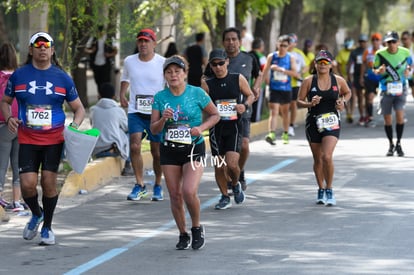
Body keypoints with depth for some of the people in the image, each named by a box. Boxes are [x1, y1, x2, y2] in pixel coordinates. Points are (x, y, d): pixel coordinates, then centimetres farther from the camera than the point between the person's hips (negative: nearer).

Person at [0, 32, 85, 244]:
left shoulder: (62, 78, 3)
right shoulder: (19, 75, 3)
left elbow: (79, 108, 10)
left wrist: (74, 126, -9)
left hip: (54, 140, 0)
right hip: (27, 140, 0)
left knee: (49, 182, -4)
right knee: (27, 184, -10)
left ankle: (47, 227, 16)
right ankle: (36, 214, 22)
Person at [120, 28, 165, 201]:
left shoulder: (163, 63, -4)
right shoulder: (129, 61, 5)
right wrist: (122, 94, 10)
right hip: (135, 111, 2)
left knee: (157, 151, 4)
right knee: (134, 146, -14)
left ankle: (158, 185, 23)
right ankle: (139, 185, -3)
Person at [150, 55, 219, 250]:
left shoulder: (197, 93, -6)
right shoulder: (160, 97, 0)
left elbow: (215, 115, 6)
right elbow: (154, 129, 2)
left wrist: (202, 127, -11)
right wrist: (163, 119, -19)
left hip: (193, 148, -3)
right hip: (169, 151, 3)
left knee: (189, 192, -18)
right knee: (175, 195, 4)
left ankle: (197, 227, 8)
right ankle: (183, 235, 22)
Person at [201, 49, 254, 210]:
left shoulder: (238, 79, 2)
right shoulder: (207, 84, 1)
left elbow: (250, 95, 13)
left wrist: (245, 105, -7)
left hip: (234, 126, -1)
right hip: (216, 128, 1)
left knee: (232, 163, -14)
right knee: (218, 166, 3)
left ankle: (236, 185, 19)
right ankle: (225, 197, 22)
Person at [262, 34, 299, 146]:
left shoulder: (290, 58, 2)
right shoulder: (271, 57, 1)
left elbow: (295, 73, -8)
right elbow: (265, 71, 7)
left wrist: (281, 70, -17)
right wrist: (268, 83, 2)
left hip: (286, 89, 2)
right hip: (274, 89, -2)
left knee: (285, 112, 14)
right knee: (274, 112, -13)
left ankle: (285, 134, 28)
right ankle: (271, 134, -24)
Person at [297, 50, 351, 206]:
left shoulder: (338, 81, -1)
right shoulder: (309, 81, -2)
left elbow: (347, 93, 19)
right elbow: (299, 102, 0)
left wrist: (343, 102, -1)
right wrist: (309, 104, -20)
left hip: (332, 123, -1)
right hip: (313, 122, 1)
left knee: (327, 156, -17)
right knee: (317, 159, 11)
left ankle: (329, 190, -2)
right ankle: (321, 189, 30)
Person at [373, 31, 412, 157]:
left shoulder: (405, 53, -2)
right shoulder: (380, 54, -6)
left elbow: (410, 65, 14)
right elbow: (374, 70, 3)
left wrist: (408, 71, -9)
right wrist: (379, 71, -20)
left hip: (400, 88, -1)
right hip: (386, 89, 1)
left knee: (400, 114, -16)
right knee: (387, 118, 6)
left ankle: (398, 144, 0)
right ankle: (391, 145, 25)